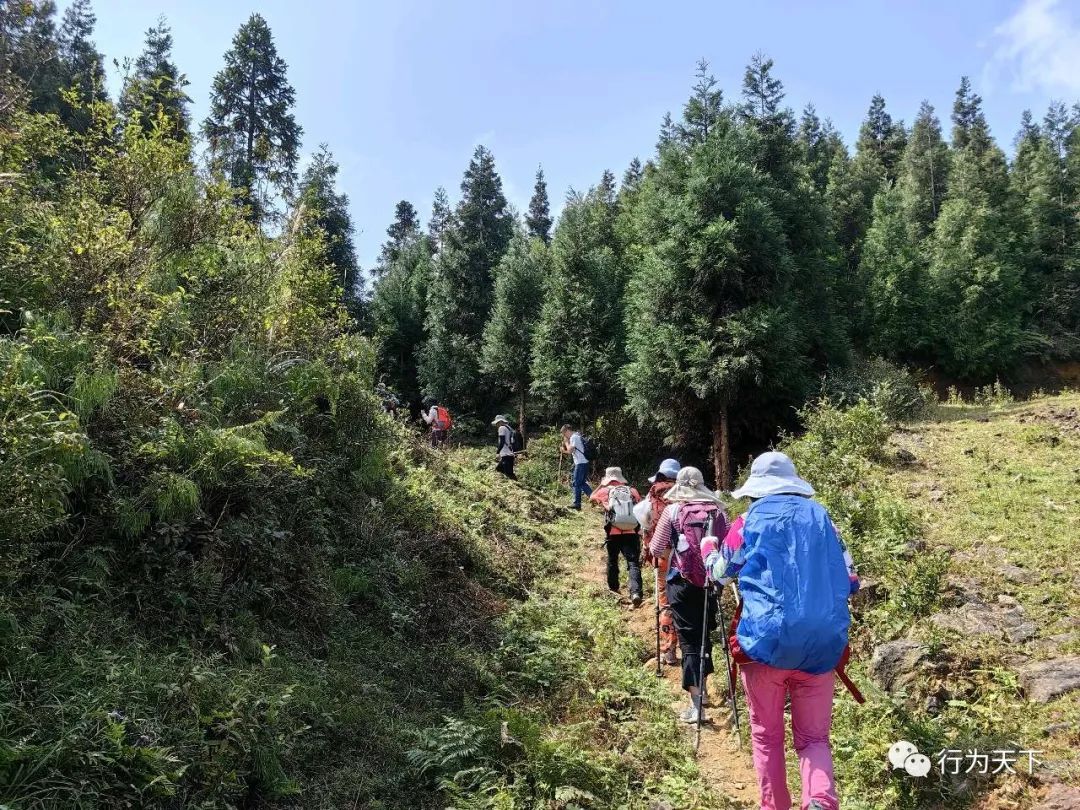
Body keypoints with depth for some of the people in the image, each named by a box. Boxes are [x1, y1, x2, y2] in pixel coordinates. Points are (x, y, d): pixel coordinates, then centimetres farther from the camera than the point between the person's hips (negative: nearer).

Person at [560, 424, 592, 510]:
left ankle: (577, 504, 0)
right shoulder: (576, 436, 20)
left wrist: (566, 442, -4)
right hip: (584, 463, 10)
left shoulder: (574, 437, -12)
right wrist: (563, 451, 14)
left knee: (576, 483, -3)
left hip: (581, 463, -10)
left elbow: (570, 450, -19)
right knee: (582, 483, 15)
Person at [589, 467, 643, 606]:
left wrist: (600, 485, 33)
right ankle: (636, 593, -24)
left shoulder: (605, 491, 5)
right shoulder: (632, 491, 8)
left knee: (612, 561, 23)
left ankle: (613, 589, 36)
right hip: (631, 533, 0)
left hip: (613, 533, 0)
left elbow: (591, 498, 25)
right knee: (633, 563, -5)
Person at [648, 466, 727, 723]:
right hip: (710, 582, 3)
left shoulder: (672, 511, -6)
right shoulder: (718, 510, 1)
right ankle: (702, 687, 36)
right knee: (704, 634, 20)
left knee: (689, 639, 3)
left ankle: (697, 704, -1)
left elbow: (656, 550, -2)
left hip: (682, 583, -3)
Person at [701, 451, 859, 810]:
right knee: (813, 737, 10)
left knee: (766, 735, 16)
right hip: (822, 644, 2)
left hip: (765, 641, -2)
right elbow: (851, 580, 13)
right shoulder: (820, 515, 8)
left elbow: (719, 573, 14)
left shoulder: (751, 520, 2)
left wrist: (707, 547, 34)